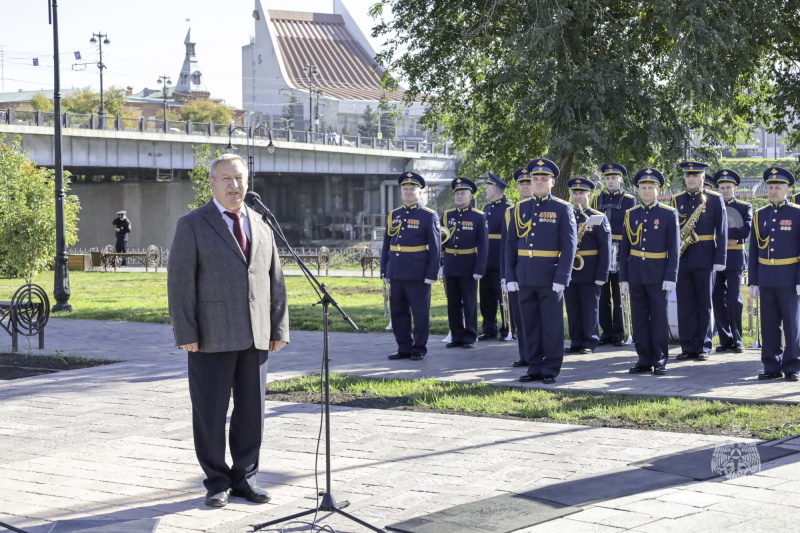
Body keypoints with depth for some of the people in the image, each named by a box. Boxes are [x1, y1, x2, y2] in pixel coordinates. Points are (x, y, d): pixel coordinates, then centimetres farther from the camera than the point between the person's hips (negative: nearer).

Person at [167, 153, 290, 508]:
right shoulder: (192, 225, -1)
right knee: (210, 413, 2)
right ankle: (217, 482, 14)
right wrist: (186, 333, -12)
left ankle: (244, 478, 19)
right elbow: (180, 282, -6)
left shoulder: (260, 225, 13)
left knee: (251, 411, 7)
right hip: (211, 337, -4)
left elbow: (275, 279, 13)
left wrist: (280, 327, 7)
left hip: (256, 337, 4)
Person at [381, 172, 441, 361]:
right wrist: (384, 271, 10)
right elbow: (386, 245, 14)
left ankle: (419, 349, 10)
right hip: (396, 273, 5)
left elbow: (435, 247, -4)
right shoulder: (393, 216, 12)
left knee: (420, 313, 1)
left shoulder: (429, 216, -2)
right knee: (398, 312, 9)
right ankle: (404, 348, 19)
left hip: (418, 274, -5)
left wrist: (431, 273, -10)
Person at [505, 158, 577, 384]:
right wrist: (510, 277, 3)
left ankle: (550, 370, 8)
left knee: (552, 325, 1)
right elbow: (511, 245, 11)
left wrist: (561, 278, -13)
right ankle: (535, 368, 17)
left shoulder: (563, 209, -1)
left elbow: (569, 245, -5)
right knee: (530, 324, 8)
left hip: (550, 278, -4)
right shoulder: (519, 209, 10)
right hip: (525, 278, 4)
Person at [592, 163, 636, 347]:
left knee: (619, 294, 0)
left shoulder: (629, 200, 5)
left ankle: (619, 333, 6)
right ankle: (606, 331, 11)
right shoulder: (597, 199, 13)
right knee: (603, 293, 4)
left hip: (620, 252, -3)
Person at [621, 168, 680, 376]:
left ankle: (659, 361, 7)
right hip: (635, 274, 3)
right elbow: (624, 247, 9)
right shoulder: (631, 214, 8)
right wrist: (623, 277, 4)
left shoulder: (669, 214, -1)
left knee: (659, 318, 1)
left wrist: (671, 277, -11)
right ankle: (644, 360, 13)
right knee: (639, 318, 6)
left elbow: (674, 248, -4)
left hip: (657, 274, -3)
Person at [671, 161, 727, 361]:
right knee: (684, 304, 4)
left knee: (704, 304, 3)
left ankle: (703, 346, 9)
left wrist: (720, 259, -9)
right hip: (682, 259, 3)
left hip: (704, 259, -3)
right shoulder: (676, 200, 10)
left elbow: (722, 231, -2)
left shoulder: (714, 199, 0)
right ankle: (687, 346, 8)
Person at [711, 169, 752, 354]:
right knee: (718, 299, 2)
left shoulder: (745, 207, 4)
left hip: (734, 258, -3)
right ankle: (725, 340, 9)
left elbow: (745, 231, -11)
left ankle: (737, 340, 2)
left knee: (734, 300, -7)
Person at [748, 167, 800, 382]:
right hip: (766, 279, 4)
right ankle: (772, 367, 12)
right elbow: (754, 251, 11)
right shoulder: (760, 215, 10)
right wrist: (753, 281, 6)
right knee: (769, 324, 6)